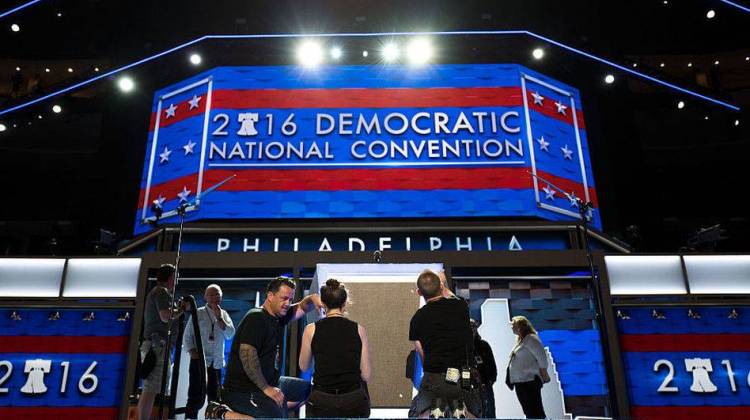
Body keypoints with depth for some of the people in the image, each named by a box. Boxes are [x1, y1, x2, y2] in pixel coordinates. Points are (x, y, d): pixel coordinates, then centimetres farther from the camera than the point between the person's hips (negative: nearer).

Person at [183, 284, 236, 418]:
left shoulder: (224, 314, 9)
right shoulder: (198, 313, 0)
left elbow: (230, 334, -4)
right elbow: (187, 336, -1)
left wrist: (219, 318, -12)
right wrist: (193, 351, -14)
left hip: (216, 362, 4)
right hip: (199, 360, -4)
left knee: (215, 397, 12)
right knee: (196, 397, -5)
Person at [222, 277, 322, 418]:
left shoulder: (279, 315, 8)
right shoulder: (256, 318, -18)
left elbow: (302, 307, 17)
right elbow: (247, 355, -26)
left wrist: (313, 298, -9)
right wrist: (266, 388, -26)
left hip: (270, 382, 9)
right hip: (243, 389, -9)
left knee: (307, 389, 13)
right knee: (277, 415, -30)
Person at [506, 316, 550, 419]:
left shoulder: (530, 339, -10)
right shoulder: (520, 340, 17)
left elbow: (542, 358, -13)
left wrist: (543, 376, -8)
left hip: (529, 381, -9)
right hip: (520, 382, 10)